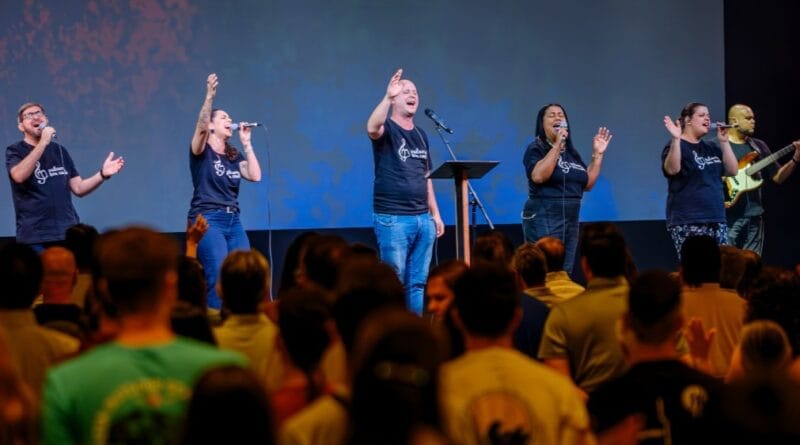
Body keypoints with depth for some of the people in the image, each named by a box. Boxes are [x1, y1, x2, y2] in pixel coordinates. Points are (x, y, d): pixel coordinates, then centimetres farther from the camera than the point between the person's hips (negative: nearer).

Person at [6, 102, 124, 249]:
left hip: (67, 233, 4)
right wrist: (43, 143, -24)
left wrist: (102, 174, -3)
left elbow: (78, 188, 14)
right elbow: (19, 176, -21)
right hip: (34, 237, -4)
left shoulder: (59, 150, 16)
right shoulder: (15, 151, 2)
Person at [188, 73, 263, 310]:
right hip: (207, 220, -6)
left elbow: (255, 176, 3)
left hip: (233, 221, 6)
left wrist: (246, 143, 5)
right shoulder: (202, 151, 0)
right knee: (219, 279, -17)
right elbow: (200, 127, -21)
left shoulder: (234, 156, 17)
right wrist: (209, 96, -33)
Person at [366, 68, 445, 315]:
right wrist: (387, 98, -42)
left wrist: (435, 213, 17)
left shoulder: (420, 135, 16)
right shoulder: (387, 129, -4)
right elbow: (372, 128, -29)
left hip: (422, 219, 6)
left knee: (418, 283, 8)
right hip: (392, 219, -6)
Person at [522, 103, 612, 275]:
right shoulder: (536, 149, -4)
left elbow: (588, 184, 16)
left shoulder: (572, 153, 16)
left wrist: (598, 154, 10)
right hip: (544, 221, -7)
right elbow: (538, 176, -22)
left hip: (571, 222, 7)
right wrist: (556, 145, -20)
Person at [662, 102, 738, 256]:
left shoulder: (711, 148, 18)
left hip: (716, 219, 7)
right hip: (687, 222, -7)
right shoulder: (677, 145, -3)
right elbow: (672, 169, -21)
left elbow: (732, 171, 10)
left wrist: (724, 142, 5)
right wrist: (676, 139, -29)